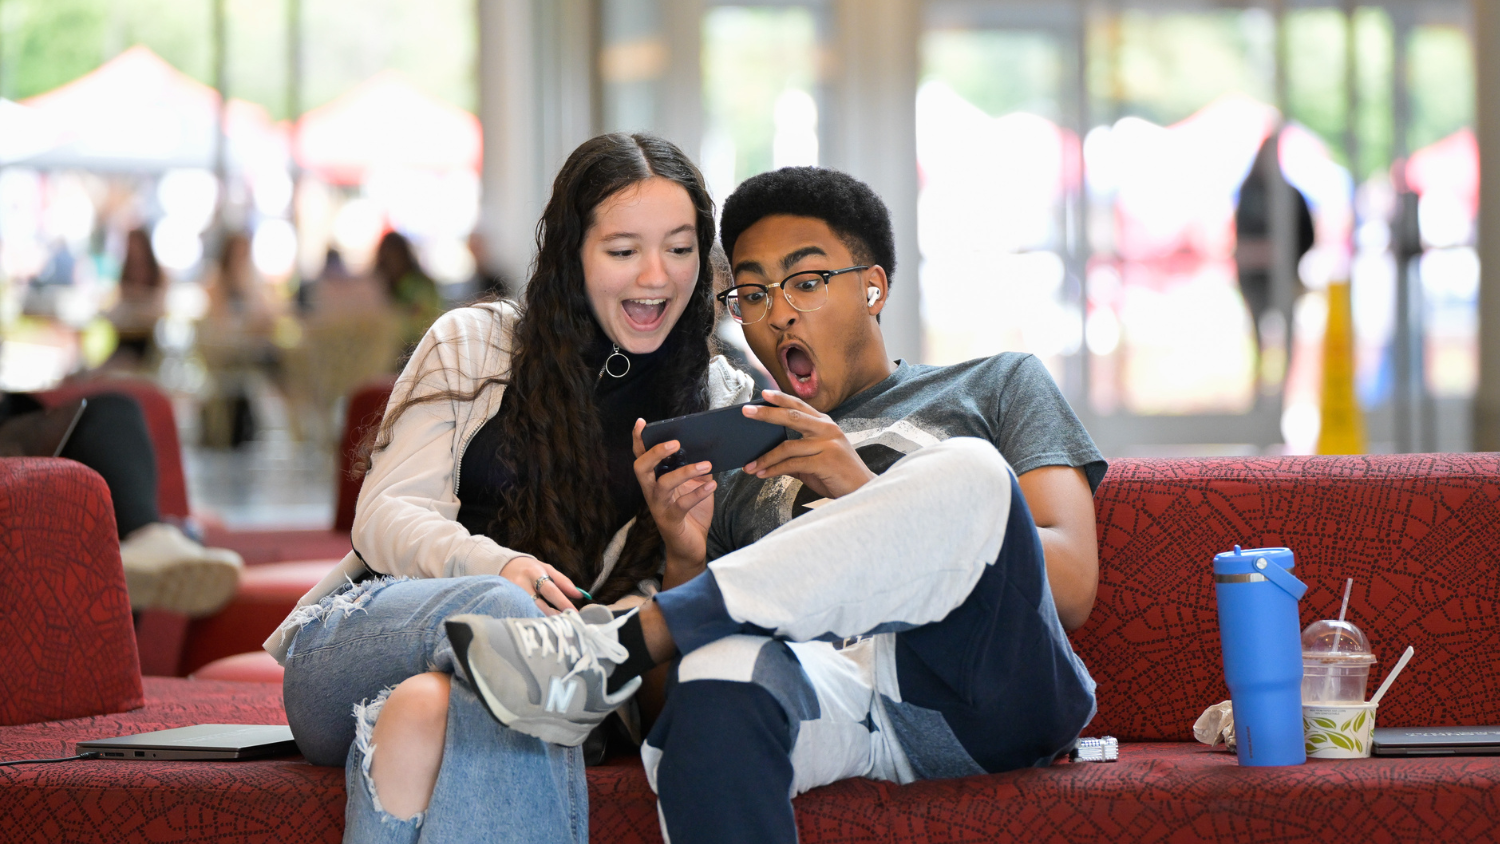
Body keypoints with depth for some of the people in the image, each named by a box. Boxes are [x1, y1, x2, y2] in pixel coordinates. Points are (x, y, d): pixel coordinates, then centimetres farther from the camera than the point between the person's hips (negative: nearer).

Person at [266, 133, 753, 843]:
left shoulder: (721, 404, 12)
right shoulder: (473, 344, 9)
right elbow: (386, 517, 0)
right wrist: (497, 567, -21)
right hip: (363, 634, 0)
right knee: (501, 609, -37)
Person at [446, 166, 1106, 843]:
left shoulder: (995, 385, 25)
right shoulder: (740, 467, 32)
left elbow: (1071, 587, 7)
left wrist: (868, 494, -3)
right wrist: (683, 556, 0)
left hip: (991, 691, 0)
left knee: (968, 474, -33)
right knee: (723, 670, -39)